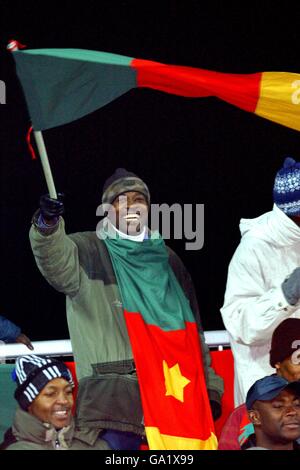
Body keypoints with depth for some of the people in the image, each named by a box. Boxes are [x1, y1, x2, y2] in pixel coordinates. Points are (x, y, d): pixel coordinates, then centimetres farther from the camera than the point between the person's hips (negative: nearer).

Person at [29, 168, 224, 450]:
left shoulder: (167, 259, 21)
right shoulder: (87, 250, 7)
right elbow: (57, 264, -18)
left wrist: (208, 386, 19)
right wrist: (47, 225, -40)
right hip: (113, 392, -4)